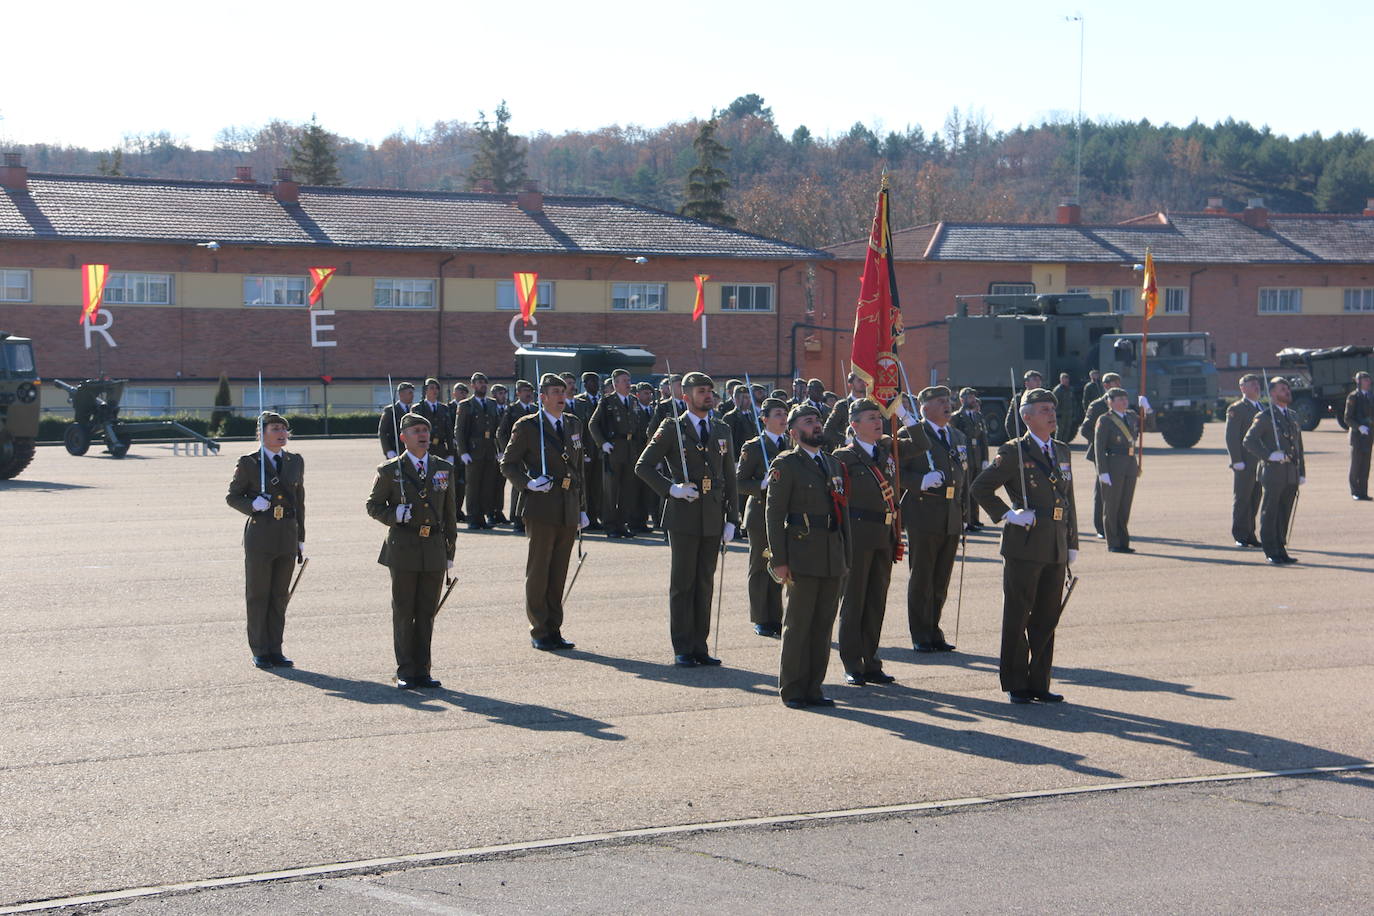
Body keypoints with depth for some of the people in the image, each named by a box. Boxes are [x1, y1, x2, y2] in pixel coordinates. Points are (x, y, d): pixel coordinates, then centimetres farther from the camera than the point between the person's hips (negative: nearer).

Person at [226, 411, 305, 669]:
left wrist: (301, 540, 14)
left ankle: (275, 650, 15)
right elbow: (232, 496, 3)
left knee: (280, 595, 8)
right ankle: (259, 651, 9)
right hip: (259, 535, -4)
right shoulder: (248, 463, -2)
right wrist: (252, 505, -18)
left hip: (287, 537, 4)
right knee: (257, 594, 2)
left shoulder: (295, 462, 11)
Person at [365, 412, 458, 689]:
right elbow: (373, 505, 5)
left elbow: (449, 513, 14)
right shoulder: (390, 471, 1)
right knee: (403, 612, 1)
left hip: (434, 549, 3)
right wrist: (394, 514, -15)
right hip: (403, 548, -3)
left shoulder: (444, 469, 11)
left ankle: (422, 670, 13)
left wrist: (450, 551, 12)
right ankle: (405, 673, 7)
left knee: (427, 612, 6)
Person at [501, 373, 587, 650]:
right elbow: (507, 464, 0)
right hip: (542, 509, -5)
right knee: (538, 572, 0)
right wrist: (527, 483, -17)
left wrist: (582, 508, 17)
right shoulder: (527, 427, -3)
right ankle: (539, 632, 7)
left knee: (559, 574, 8)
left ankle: (554, 630, 15)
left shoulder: (574, 425, 14)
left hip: (569, 511, 5)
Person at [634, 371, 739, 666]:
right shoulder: (672, 430, -1)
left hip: (713, 519, 4)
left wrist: (731, 519, 7)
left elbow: (729, 478, 13)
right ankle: (682, 649, 4)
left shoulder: (722, 431, 12)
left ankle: (699, 646, 14)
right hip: (684, 518, -4)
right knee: (683, 583, 0)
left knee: (705, 583, 8)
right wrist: (671, 489, -14)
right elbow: (643, 467, -1)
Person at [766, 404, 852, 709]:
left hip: (833, 560, 6)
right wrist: (779, 560, -12)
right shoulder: (786, 465, -2)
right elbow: (774, 514, -7)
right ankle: (792, 691, 5)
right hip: (803, 557, -6)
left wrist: (847, 556, 13)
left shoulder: (834, 464, 18)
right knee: (798, 625, -2)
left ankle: (813, 687, 14)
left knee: (824, 625, 7)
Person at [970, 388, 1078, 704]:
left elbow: (1069, 500, 19)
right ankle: (1015, 685, 7)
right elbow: (981, 488, -6)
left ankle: (1039, 683, 16)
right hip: (1024, 546, -6)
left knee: (1047, 619, 9)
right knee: (1017, 618, 0)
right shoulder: (1013, 452, -4)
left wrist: (1072, 544, 15)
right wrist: (1008, 514, -12)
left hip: (1056, 549, 6)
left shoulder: (1062, 452, 15)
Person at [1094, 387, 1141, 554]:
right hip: (1112, 466, -6)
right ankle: (1113, 544, 6)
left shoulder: (1131, 417, 13)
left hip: (1130, 467, 6)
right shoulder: (1104, 420, -7)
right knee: (1111, 506, 0)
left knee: (1125, 506, 10)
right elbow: (1099, 447, -10)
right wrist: (1103, 472, -17)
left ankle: (1123, 543, 16)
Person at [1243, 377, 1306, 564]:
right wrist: (1269, 455, -20)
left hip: (1291, 474, 6)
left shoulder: (1293, 417, 17)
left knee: (1284, 515, 9)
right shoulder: (1264, 417, -4)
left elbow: (1298, 446, 20)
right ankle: (1271, 553, 1)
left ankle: (1281, 550, 15)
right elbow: (1249, 441, -10)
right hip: (1272, 473, -6)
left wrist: (1302, 472, 15)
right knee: (1269, 514, -2)